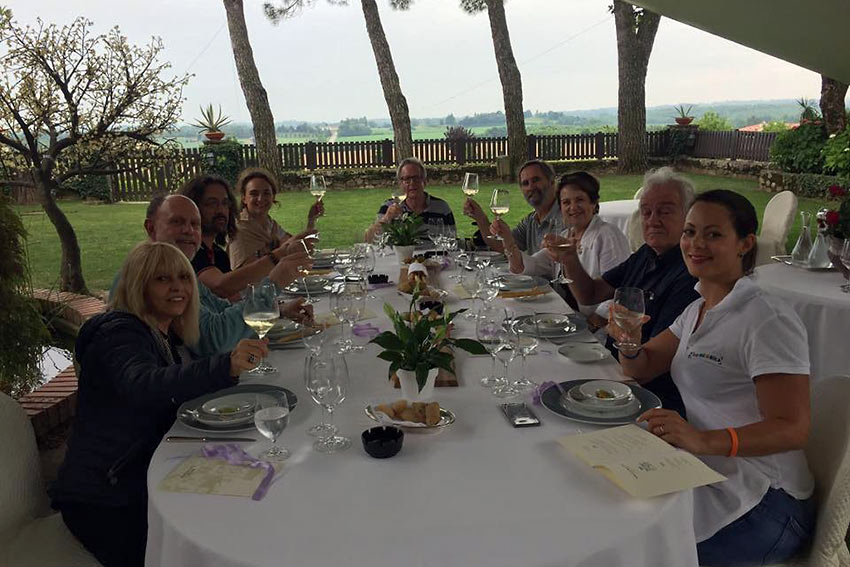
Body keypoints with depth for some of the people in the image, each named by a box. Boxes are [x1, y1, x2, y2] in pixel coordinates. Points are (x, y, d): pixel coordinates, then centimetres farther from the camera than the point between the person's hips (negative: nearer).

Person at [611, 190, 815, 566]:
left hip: (762, 504, -7)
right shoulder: (697, 310, 9)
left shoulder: (769, 322, -18)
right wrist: (630, 341, -11)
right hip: (710, 478, 7)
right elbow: (639, 369, 12)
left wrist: (704, 440, -36)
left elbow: (792, 429, -21)